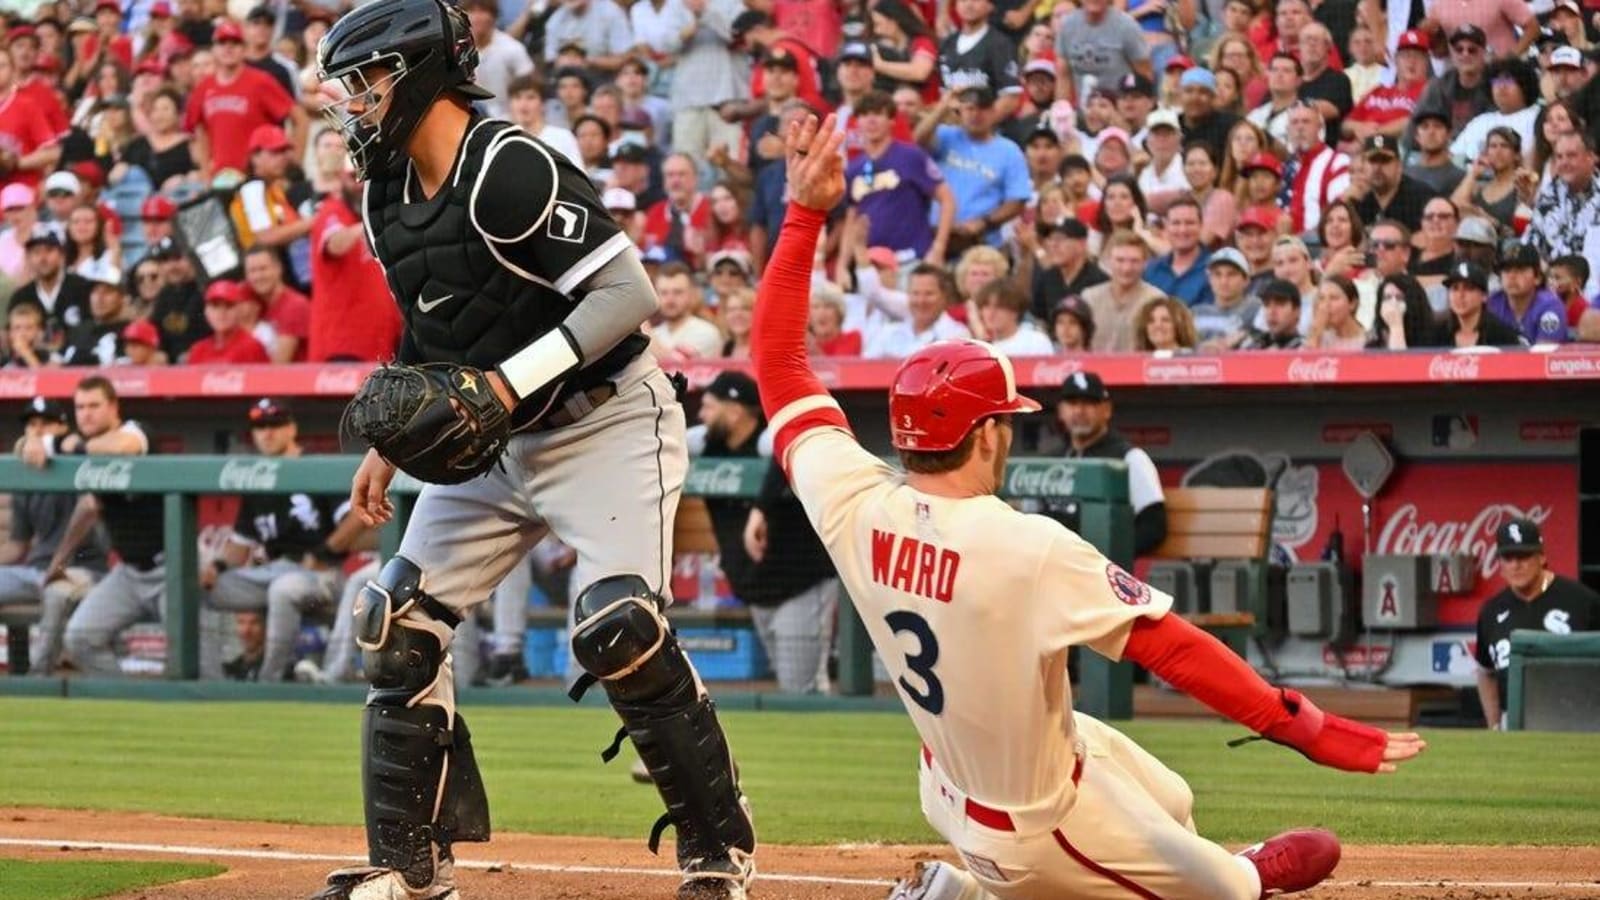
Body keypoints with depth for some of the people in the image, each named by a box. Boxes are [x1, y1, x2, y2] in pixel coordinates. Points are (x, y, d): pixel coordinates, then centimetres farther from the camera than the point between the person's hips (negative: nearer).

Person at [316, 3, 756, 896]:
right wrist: (391, 443, 10)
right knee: (400, 621, 2)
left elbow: (629, 294, -26)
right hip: (493, 444, 9)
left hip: (608, 422, -9)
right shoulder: (390, 198, 5)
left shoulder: (510, 172, -22)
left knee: (620, 629, -21)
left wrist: (507, 382, -29)